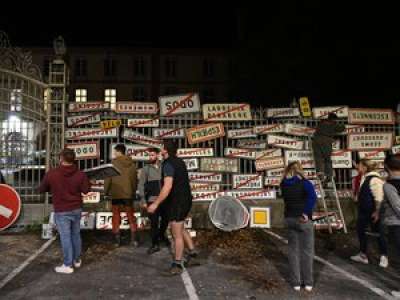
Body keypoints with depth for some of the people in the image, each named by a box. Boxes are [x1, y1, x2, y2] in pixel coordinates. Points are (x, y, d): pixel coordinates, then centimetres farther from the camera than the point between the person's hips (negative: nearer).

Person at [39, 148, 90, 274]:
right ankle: (77, 260, 28)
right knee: (76, 235, 16)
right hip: (76, 209, 4)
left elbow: (42, 189, 0)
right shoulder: (80, 174, -6)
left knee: (65, 237, 2)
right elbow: (86, 190, -2)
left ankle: (68, 265, 8)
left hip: (61, 211, -3)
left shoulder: (51, 174, -12)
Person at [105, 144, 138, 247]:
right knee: (131, 216, 12)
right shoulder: (132, 164, 1)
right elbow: (135, 179, 7)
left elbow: (108, 179, -7)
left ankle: (117, 240, 13)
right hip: (128, 194, 3)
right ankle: (134, 239, 11)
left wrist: (106, 191, 7)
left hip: (115, 194, -3)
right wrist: (133, 192, 19)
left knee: (116, 217, 9)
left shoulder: (113, 163, -10)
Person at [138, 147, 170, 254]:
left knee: (165, 219, 15)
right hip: (152, 200, -3)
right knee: (154, 222, -1)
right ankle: (155, 245, 12)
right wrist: (143, 200, -9)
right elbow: (141, 185, -3)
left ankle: (161, 235, 42)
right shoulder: (145, 169, -3)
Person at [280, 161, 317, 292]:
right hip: (304, 219, -4)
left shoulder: (284, 184, 2)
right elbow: (313, 197, -26)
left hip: (290, 218, 4)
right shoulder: (304, 182, -10)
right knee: (307, 250, 8)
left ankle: (296, 282, 16)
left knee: (293, 250, 12)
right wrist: (306, 213, -20)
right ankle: (308, 282, 15)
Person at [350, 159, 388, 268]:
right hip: (364, 211, 10)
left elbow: (379, 198, -24)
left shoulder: (374, 179, -21)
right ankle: (363, 254, 26)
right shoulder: (365, 177, 9)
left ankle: (384, 256, 19)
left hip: (372, 212, -10)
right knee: (361, 231, 14)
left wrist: (377, 212, -23)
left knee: (378, 233, 4)